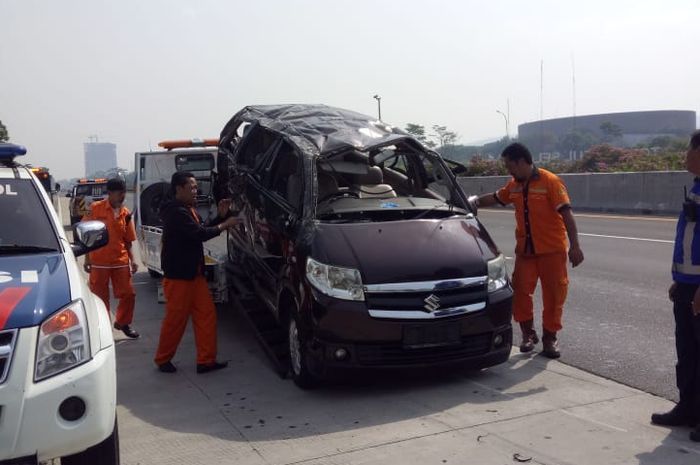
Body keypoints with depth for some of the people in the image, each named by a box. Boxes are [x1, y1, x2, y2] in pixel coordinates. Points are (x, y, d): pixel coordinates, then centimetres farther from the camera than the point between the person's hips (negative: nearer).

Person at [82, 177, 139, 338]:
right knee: (100, 297, 7)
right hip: (99, 262, -3)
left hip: (120, 261, 3)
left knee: (128, 294, 4)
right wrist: (87, 259, -2)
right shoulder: (96, 208, -4)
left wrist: (132, 260, 2)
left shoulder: (125, 213, 4)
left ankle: (123, 322, 26)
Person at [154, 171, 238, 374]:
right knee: (176, 319, 1)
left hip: (194, 274, 10)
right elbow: (199, 234, -25)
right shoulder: (176, 212, -18)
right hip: (178, 276, -10)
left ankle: (206, 360, 10)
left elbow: (202, 229, 16)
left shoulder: (188, 210, 15)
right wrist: (224, 225, -16)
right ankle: (163, 359, 19)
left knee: (206, 314, 6)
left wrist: (220, 215, 4)